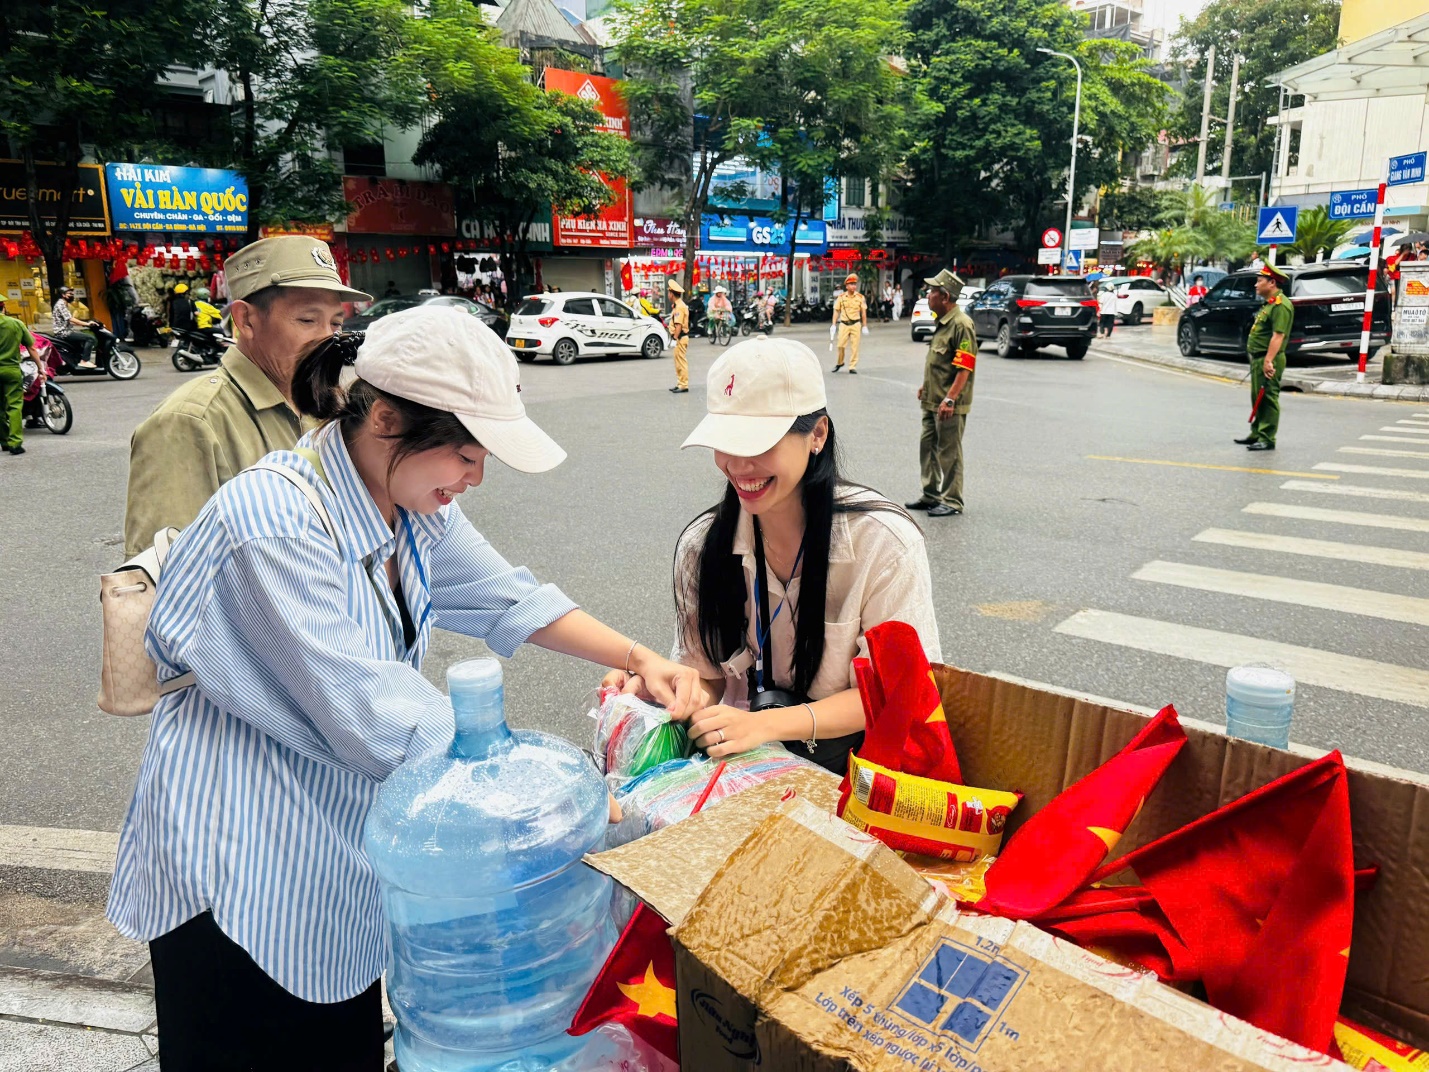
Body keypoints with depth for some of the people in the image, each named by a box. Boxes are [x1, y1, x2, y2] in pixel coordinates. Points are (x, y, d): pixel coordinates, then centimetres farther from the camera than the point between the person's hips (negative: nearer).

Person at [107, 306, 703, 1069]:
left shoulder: (414, 505, -2)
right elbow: (380, 719, -30)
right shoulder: (275, 527, -28)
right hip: (238, 873, -7)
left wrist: (638, 658, -7)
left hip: (338, 856, 7)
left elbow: (506, 599, 6)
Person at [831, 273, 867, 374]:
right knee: (841, 345, -1)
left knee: (854, 346, -1)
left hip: (856, 324, 0)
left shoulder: (860, 297, 2)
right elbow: (836, 311, 3)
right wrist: (834, 325, -3)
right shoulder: (841, 297, 1)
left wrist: (864, 326, 3)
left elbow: (863, 312, 5)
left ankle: (852, 367, 6)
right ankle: (840, 362, 24)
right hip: (844, 324, 0)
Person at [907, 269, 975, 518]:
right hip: (933, 401, 10)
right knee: (928, 447, 15)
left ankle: (952, 502, 9)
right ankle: (931, 495, 27)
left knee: (949, 453, -1)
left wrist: (950, 399, -27)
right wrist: (926, 386, 25)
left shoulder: (961, 324, -17)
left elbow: (965, 368, -22)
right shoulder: (942, 322, 13)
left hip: (949, 405, -10)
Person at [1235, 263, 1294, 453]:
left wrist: (1268, 360, -29)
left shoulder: (1280, 305, -15)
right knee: (1258, 399, 16)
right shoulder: (1269, 303, 18)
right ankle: (1256, 434, 26)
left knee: (1267, 399, -7)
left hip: (1269, 360, -11)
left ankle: (1267, 439, -4)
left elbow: (1278, 336, -23)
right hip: (1258, 358, 11)